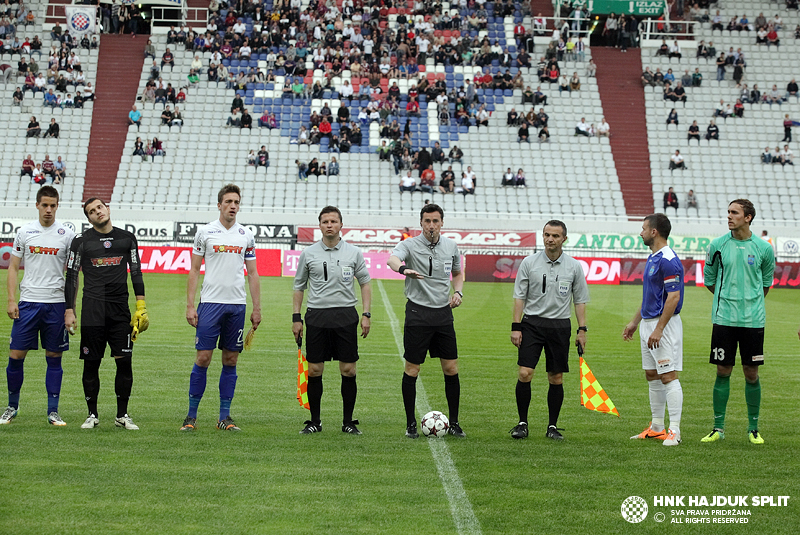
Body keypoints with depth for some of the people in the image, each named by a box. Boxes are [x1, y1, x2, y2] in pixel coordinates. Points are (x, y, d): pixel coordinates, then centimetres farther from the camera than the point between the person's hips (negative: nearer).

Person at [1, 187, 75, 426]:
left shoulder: (67, 234, 2)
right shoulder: (24, 232, 5)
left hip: (56, 303, 0)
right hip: (28, 302, 0)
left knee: (54, 357, 3)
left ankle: (53, 411, 10)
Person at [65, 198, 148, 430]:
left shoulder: (127, 238, 10)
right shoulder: (81, 241, 3)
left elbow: (136, 273, 13)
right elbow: (71, 277, 5)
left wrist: (141, 307, 6)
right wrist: (69, 311, -1)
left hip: (120, 309, 2)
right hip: (92, 310, -1)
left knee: (124, 361, -4)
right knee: (91, 363, 1)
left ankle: (122, 415, 7)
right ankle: (92, 415, 13)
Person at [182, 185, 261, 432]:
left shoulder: (247, 235, 9)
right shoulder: (205, 232, 2)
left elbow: (253, 274, 12)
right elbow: (194, 270, 3)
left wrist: (257, 308, 6)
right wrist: (190, 305, -4)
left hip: (237, 305, 3)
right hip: (210, 302, -3)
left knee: (231, 360, 4)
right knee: (203, 358, -5)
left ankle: (224, 417, 10)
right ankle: (191, 416, 2)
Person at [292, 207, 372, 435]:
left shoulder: (354, 253, 5)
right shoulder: (308, 254, 5)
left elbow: (365, 283, 10)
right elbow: (299, 287, 12)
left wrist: (366, 314, 1)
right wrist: (296, 317, 5)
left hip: (346, 315, 0)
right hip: (316, 315, 0)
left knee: (348, 370, -1)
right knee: (314, 370, 1)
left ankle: (348, 422, 9)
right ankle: (315, 421, 11)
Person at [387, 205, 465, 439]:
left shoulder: (451, 246, 7)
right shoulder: (410, 245, -7)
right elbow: (392, 260, -29)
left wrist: (458, 292, 3)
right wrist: (404, 269, -52)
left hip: (443, 313, 4)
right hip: (418, 312, -4)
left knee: (451, 369, 3)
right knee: (412, 370, -1)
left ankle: (454, 423, 14)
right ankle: (411, 424, 10)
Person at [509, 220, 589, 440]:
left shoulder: (574, 266, 3)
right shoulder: (529, 263, 1)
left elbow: (580, 300, 8)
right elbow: (519, 296, 3)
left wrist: (582, 330, 2)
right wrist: (516, 326, -4)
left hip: (560, 325, 1)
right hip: (532, 323, -1)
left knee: (556, 378, 3)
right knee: (524, 374, -10)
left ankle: (552, 426, 13)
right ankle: (522, 423, 2)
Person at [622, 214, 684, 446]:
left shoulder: (668, 260, -17)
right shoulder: (653, 258, 15)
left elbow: (673, 297, -22)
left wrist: (658, 329, -24)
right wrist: (635, 322, 24)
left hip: (664, 324, -10)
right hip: (648, 323, 10)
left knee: (668, 376, -10)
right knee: (652, 375, 12)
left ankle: (674, 430, -10)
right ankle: (657, 427, 19)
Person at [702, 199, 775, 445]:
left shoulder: (764, 249, -1)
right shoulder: (718, 245, 0)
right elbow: (708, 278, 13)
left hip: (753, 320, 0)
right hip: (723, 319, 0)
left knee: (751, 374, 3)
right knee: (723, 372, 2)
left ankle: (753, 428, 15)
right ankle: (718, 428, 11)